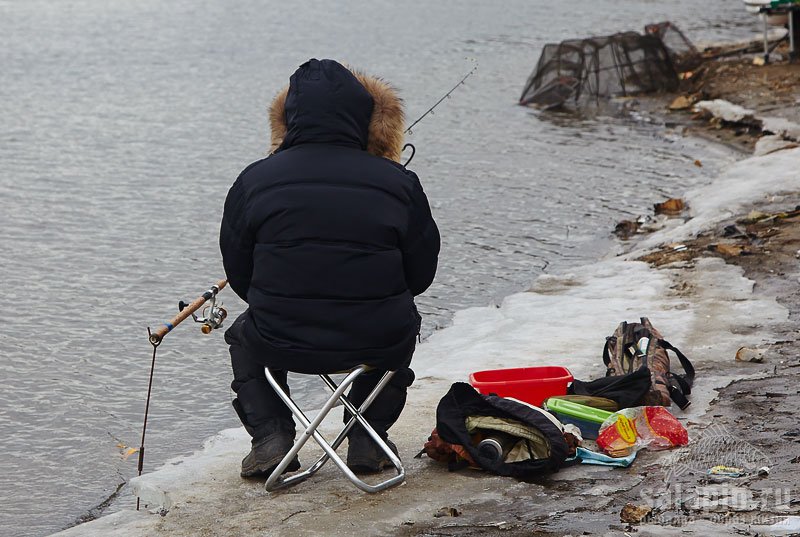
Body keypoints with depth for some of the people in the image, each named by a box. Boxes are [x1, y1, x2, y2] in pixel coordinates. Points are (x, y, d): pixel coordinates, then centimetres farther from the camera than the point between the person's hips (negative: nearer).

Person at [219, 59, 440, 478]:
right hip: (377, 344, 0)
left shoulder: (254, 180, -2)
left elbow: (238, 274, 6)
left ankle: (270, 438, 19)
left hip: (283, 343, 0)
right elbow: (420, 274, 5)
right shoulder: (399, 183, -3)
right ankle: (369, 438, 27)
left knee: (244, 335, 35)